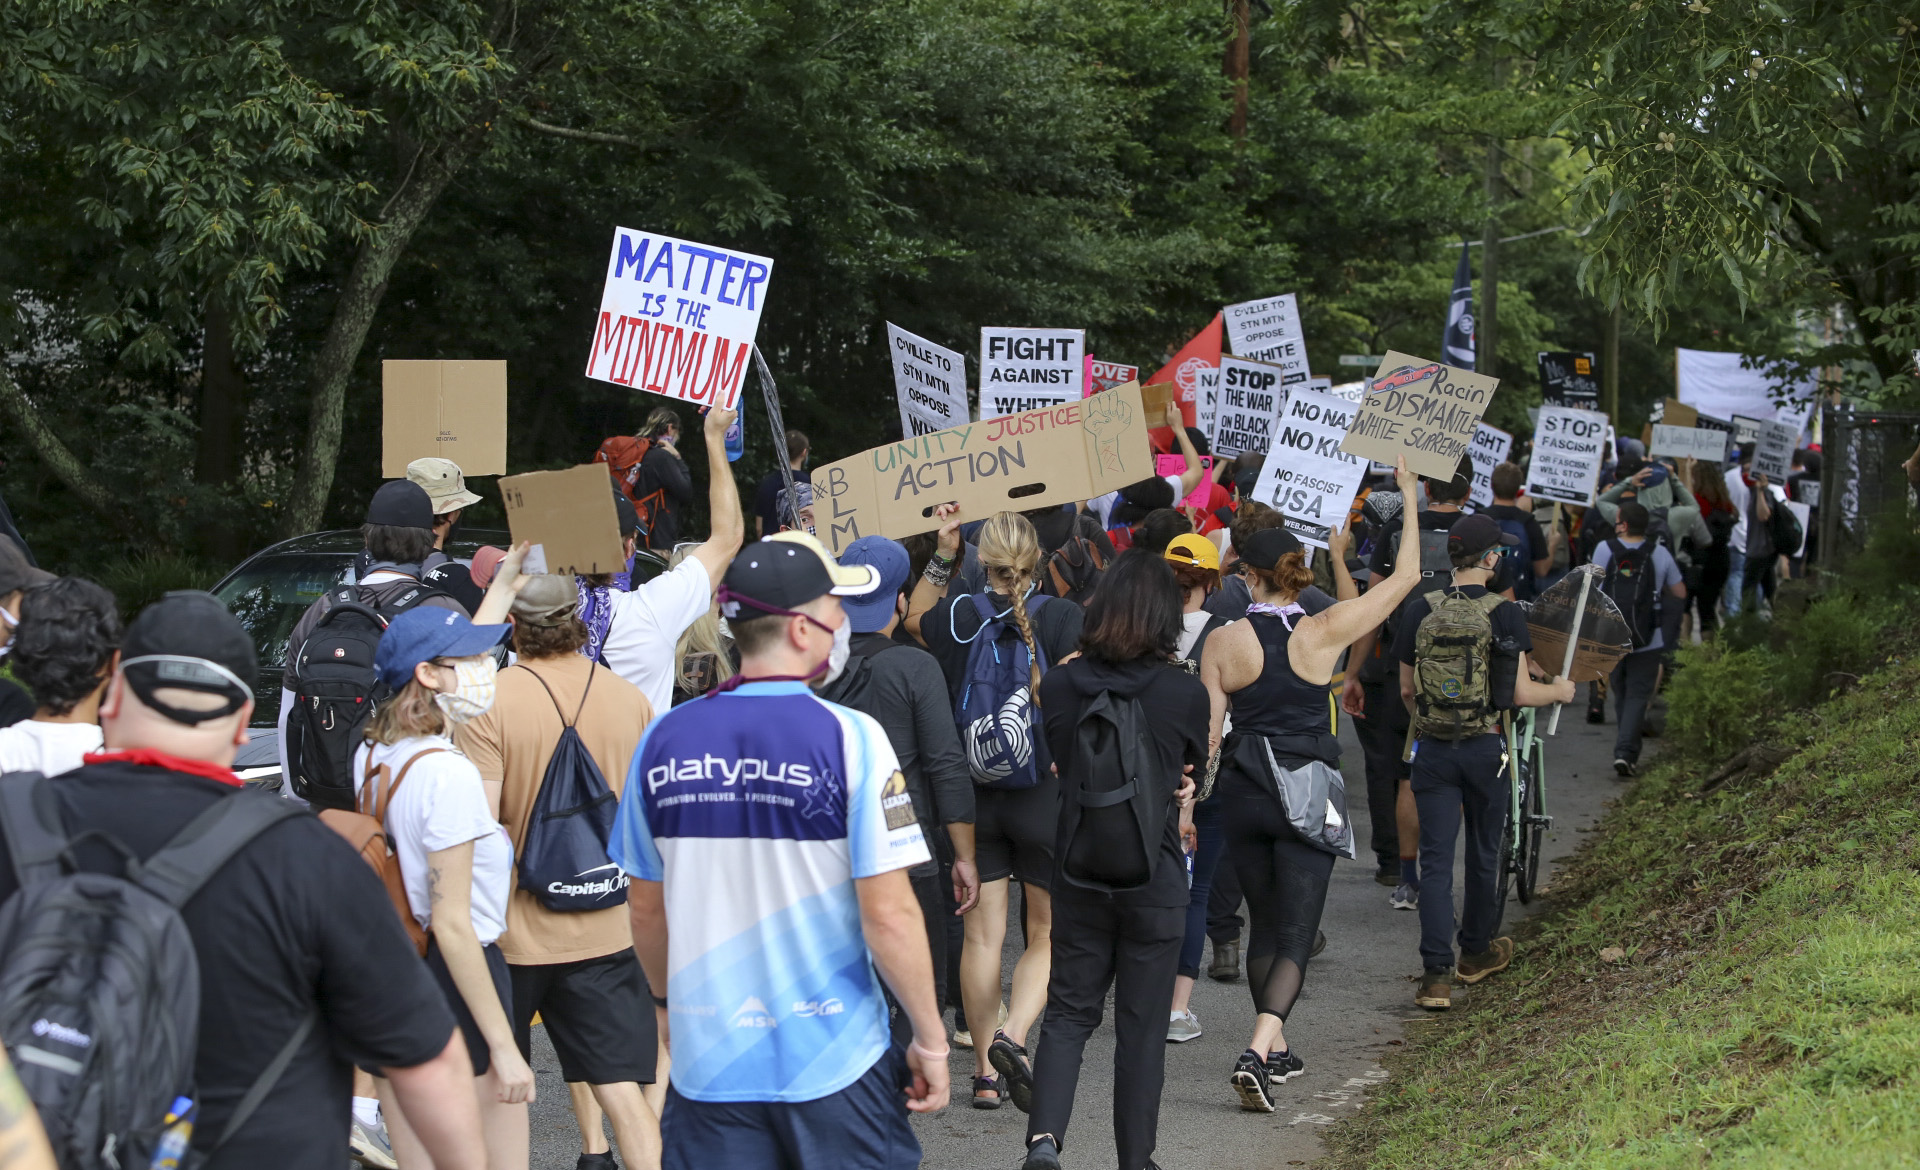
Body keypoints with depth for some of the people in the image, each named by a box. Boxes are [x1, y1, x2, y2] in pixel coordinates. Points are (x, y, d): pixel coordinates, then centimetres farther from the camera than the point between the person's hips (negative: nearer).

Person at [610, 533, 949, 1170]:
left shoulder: (664, 740, 0)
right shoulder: (849, 739, -13)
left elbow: (645, 908, 9)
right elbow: (889, 914, -14)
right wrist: (930, 1041, -3)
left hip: (708, 1062, 3)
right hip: (835, 1061, -3)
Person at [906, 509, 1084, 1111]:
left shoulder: (959, 616, -1)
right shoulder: (1064, 618, -9)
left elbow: (915, 617, 21)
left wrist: (942, 554, 15)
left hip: (973, 798, 2)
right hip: (1045, 795, -2)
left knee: (982, 935, 8)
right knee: (1048, 935, 8)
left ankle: (986, 1071, 12)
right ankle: (1014, 1034, -15)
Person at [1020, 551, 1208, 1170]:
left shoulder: (1059, 684, -6)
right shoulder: (1186, 693, -12)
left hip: (1077, 874, 2)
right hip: (1157, 880, -2)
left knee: (1068, 1011, 11)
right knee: (1141, 1026, 9)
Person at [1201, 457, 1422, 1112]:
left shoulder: (1223, 643, -5)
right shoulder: (1323, 633, -8)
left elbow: (1207, 734, -2)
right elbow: (1405, 576, 1)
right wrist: (1408, 497, 10)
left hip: (1243, 795, 3)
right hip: (1308, 797, -2)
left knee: (1265, 928, 20)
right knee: (1294, 936, -3)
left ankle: (1276, 1053, 32)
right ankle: (1257, 1052, -23)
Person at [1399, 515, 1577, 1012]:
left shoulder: (1420, 611, -1)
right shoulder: (1505, 615, -9)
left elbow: (1406, 690, 6)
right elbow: (1520, 694, -7)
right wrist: (1559, 691, 13)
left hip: (1433, 748, 1)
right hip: (1485, 748, -1)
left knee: (1436, 860, 0)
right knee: (1483, 853, 18)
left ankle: (1436, 974, -9)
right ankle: (1476, 952, 35)